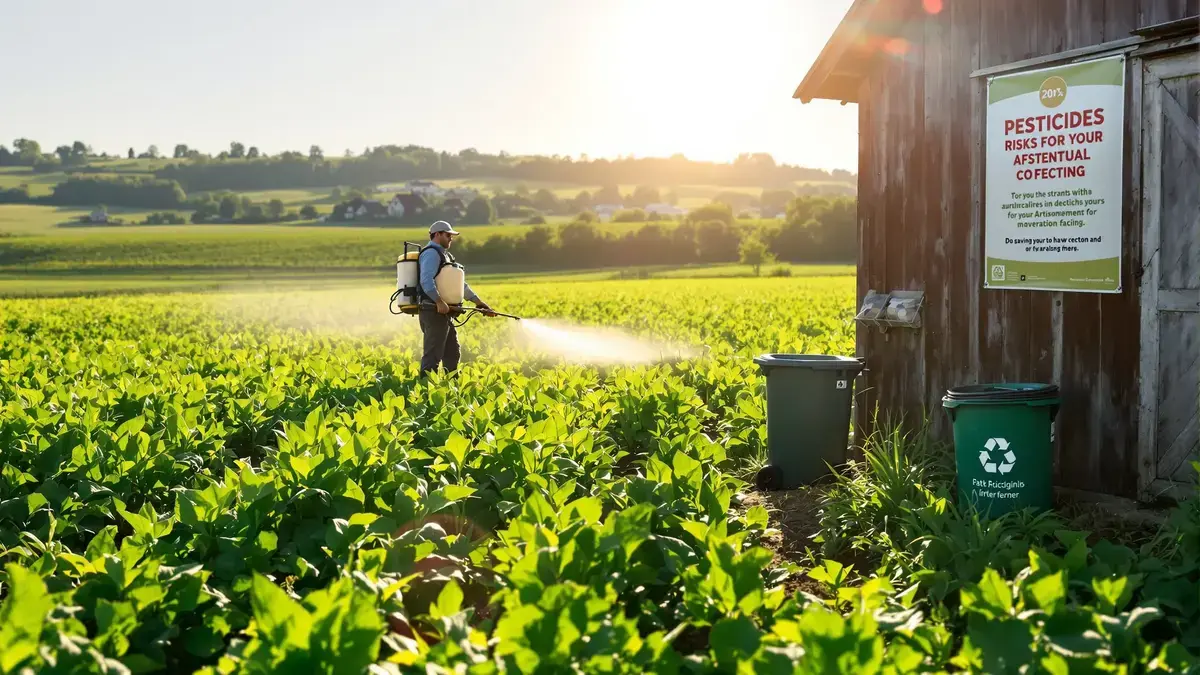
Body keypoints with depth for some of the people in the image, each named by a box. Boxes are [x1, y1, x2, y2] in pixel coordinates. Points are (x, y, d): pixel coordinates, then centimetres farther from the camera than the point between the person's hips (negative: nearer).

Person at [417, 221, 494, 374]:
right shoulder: (432, 253, -9)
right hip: (434, 312, -10)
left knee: (452, 354, 14)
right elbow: (426, 281, -25)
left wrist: (479, 302, 19)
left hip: (443, 312, 10)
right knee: (433, 355, -10)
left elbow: (460, 284, 25)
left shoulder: (445, 255, 23)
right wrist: (439, 302, -33)